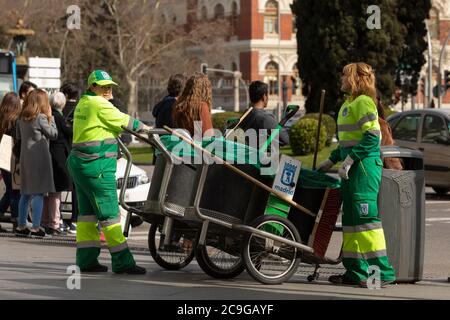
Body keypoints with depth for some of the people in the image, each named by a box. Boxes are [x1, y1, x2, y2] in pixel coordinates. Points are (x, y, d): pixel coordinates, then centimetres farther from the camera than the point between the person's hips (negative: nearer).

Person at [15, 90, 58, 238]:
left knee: (26, 193, 14)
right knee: (38, 193, -5)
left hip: (25, 158, 7)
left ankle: (21, 226, 17)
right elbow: (53, 134, -4)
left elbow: (18, 136, 19)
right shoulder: (41, 117, -12)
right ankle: (36, 228, -9)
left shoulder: (22, 118, 8)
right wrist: (50, 117, 4)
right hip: (39, 158, -7)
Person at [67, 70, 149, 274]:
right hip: (96, 165, -10)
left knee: (87, 212, 12)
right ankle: (122, 262, -6)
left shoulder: (83, 103, 15)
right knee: (109, 212, -7)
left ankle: (86, 260, 13)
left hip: (79, 163, 10)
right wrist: (144, 127, 8)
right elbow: (124, 121, -7)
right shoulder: (99, 104, -13)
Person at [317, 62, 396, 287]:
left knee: (366, 216, -12)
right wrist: (331, 161, 24)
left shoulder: (363, 102, -11)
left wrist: (349, 160, -21)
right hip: (353, 168, 10)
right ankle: (355, 271, 15)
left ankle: (382, 271, -11)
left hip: (365, 165, -10)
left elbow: (372, 137, -20)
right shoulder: (348, 104, 20)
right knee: (351, 217, 11)